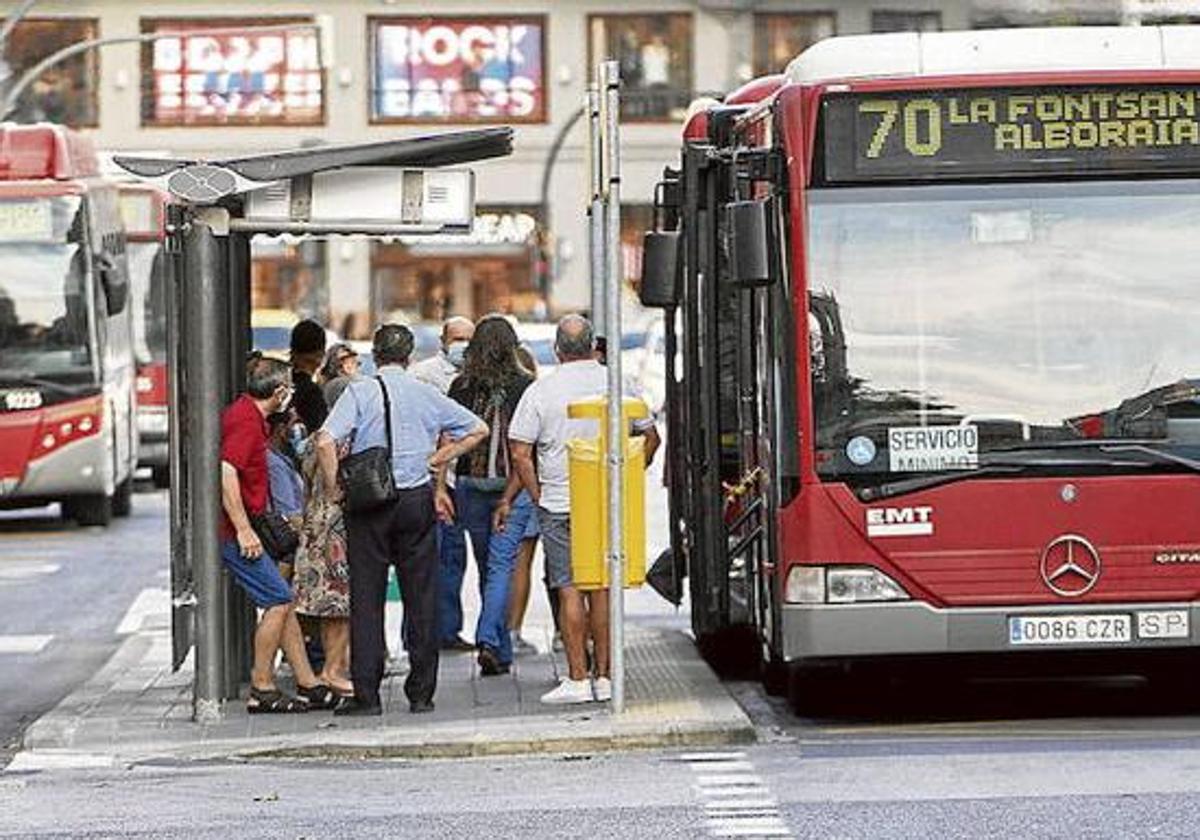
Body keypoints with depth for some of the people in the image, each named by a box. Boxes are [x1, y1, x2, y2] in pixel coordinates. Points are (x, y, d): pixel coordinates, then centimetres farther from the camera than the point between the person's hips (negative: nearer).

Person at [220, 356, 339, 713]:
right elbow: (226, 473, -27)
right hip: (234, 530, -10)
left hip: (238, 527, 10)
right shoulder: (247, 421, -17)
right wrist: (244, 530, -27)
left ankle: (308, 684, 12)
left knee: (282, 600, 10)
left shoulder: (243, 413, 15)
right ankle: (262, 690, -6)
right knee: (278, 600, -9)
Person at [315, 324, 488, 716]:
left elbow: (325, 442, -18)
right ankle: (421, 693, 8)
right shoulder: (427, 395, 4)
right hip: (417, 500, 2)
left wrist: (333, 487, -6)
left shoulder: (359, 392, -5)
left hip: (368, 503, -2)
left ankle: (366, 694, -1)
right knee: (421, 597, 7)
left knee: (366, 597, 2)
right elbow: (477, 429, 13)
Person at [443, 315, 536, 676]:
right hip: (513, 485, -3)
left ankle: (501, 652, 20)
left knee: (488, 566, 14)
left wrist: (440, 487, 6)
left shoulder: (462, 386, 1)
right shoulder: (525, 386, -5)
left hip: (470, 485, 3)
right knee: (501, 565, -3)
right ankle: (489, 640, -22)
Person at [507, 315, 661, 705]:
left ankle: (577, 679, -3)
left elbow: (520, 454, -7)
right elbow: (651, 436, 7)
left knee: (569, 589, 0)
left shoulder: (540, 391, -6)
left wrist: (538, 496, 2)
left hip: (558, 505, -2)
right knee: (602, 588, 8)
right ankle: (603, 677, 9)